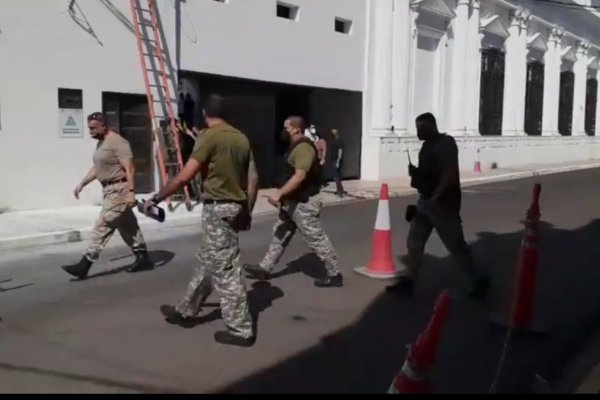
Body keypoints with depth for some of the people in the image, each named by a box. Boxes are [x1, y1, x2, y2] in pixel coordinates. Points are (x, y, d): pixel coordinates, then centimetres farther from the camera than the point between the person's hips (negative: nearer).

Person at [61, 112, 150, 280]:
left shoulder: (118, 142, -15)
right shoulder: (101, 143, 15)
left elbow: (129, 169, -20)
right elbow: (97, 168, 24)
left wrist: (131, 191, -27)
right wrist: (82, 184, 18)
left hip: (119, 190, -10)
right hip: (109, 190, 10)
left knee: (102, 226, -9)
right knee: (127, 226, 14)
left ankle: (85, 264, -8)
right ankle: (142, 258, 22)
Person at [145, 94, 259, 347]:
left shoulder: (211, 136, -12)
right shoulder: (241, 138, 9)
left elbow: (185, 176, -16)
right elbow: (253, 180, 10)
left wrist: (156, 199, -6)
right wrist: (247, 211, 18)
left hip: (218, 208, -8)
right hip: (235, 207, 8)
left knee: (225, 270, -2)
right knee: (208, 262, 19)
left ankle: (241, 330, 4)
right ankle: (185, 311, 35)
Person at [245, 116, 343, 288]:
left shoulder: (304, 148, -20)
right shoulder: (295, 147, 14)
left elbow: (299, 176, -30)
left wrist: (279, 193, -32)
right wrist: (283, 197, 22)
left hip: (303, 204, -11)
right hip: (292, 202, 11)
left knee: (317, 239, -3)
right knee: (279, 235, 16)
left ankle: (335, 275, 8)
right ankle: (265, 269, 25)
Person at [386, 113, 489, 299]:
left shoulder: (445, 143, -15)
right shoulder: (429, 145, 13)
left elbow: (449, 174, -24)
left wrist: (435, 197, -22)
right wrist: (415, 172, 4)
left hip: (442, 203, -9)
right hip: (425, 201, 9)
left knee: (456, 245, 0)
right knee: (414, 241, 8)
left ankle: (479, 280, 16)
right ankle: (409, 281, 17)